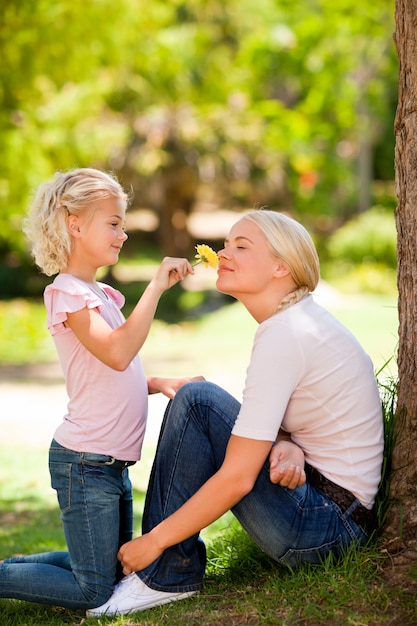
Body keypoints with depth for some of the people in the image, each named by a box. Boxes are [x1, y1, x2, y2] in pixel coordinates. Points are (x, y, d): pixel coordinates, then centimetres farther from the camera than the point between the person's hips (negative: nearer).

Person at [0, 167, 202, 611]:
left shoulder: (100, 293, 15)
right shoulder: (68, 293, -14)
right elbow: (117, 353, -31)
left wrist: (159, 384, 2)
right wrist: (156, 287, -26)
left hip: (111, 465, 9)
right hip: (84, 464, -9)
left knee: (118, 571, 18)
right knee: (94, 591, -5)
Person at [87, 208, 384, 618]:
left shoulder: (284, 336, -20)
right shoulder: (299, 320, 10)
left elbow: (237, 478, -23)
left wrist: (152, 541, -14)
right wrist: (289, 447, -11)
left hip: (324, 529, -10)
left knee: (198, 400, -16)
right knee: (199, 400, 16)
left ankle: (167, 574, -8)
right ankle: (176, 555, 14)